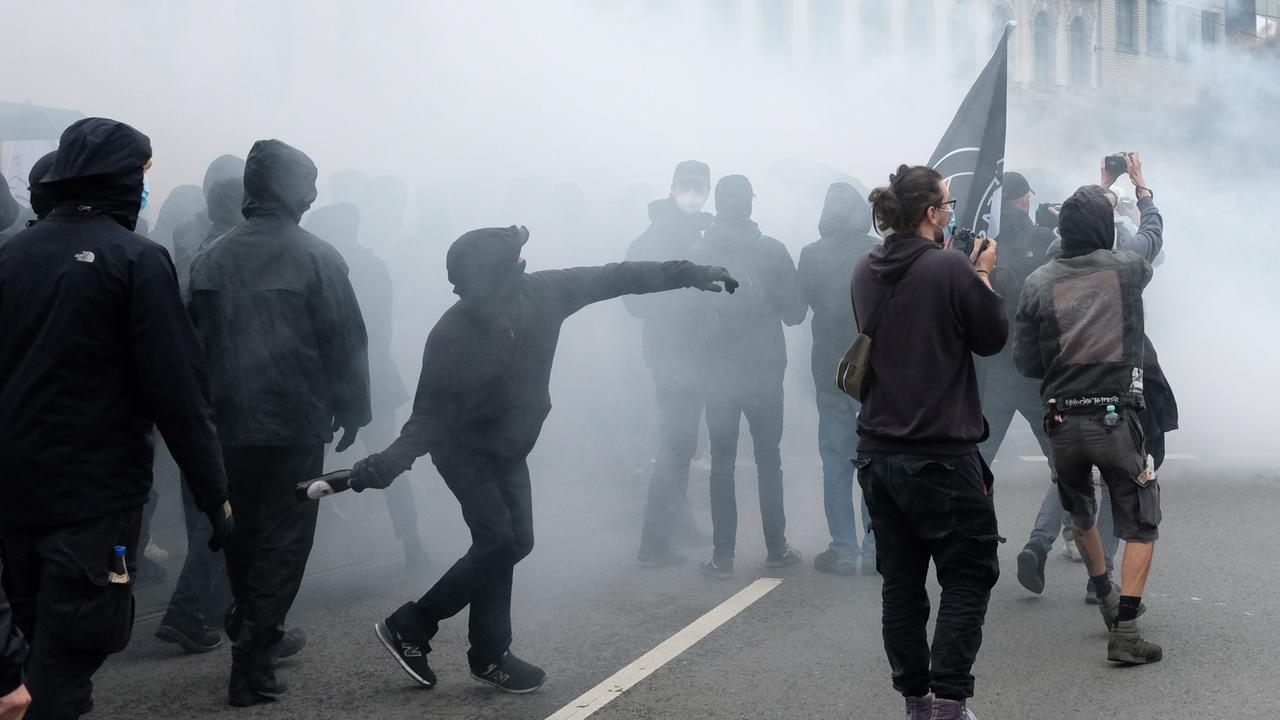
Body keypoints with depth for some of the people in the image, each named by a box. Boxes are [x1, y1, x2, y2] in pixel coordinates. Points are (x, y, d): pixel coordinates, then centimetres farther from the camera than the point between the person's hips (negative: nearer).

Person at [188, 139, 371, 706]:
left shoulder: (211, 259, 4)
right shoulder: (316, 257, -8)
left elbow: (194, 341, 8)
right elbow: (346, 340, -7)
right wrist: (351, 410, 4)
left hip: (227, 425, 4)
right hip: (294, 425, -4)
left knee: (241, 535, 18)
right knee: (283, 540, 1)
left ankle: (252, 634, 29)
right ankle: (252, 659, -4)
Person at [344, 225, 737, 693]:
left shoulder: (540, 294, -19)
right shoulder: (450, 338, -30)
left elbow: (612, 278, -9)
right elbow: (430, 414, -23)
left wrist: (688, 274, -9)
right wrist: (392, 460, -40)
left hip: (508, 450, 6)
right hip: (464, 451, -6)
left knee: (514, 542, 9)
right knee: (498, 541, -16)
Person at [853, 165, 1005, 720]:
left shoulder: (867, 272, 5)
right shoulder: (950, 270, -15)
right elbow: (992, 338, -5)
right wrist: (983, 275, 7)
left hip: (877, 452, 6)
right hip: (941, 454, -6)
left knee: (901, 581, 12)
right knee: (969, 575, 5)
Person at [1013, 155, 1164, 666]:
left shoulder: (1038, 283, -1)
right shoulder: (1126, 268, -3)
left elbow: (1025, 362, 1)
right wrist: (1141, 187, 38)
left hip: (1061, 423, 3)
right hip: (1116, 419, -2)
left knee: (1082, 515, 26)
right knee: (1141, 525, 6)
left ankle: (1106, 597, 41)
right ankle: (1125, 631, -4)